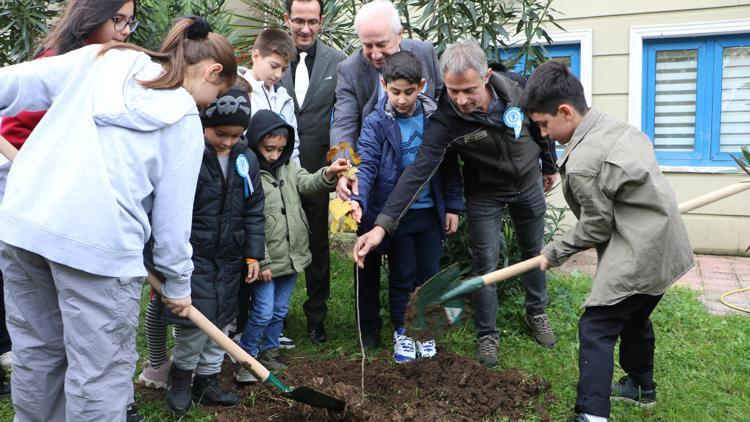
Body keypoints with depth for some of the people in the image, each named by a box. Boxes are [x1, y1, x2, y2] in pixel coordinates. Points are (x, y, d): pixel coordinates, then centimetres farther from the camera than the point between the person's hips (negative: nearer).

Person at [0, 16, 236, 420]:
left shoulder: (99, 57, 16)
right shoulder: (185, 120, 7)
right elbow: (173, 212, 8)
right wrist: (178, 283, 18)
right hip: (98, 241, -5)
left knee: (36, 353, 20)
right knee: (99, 369, 7)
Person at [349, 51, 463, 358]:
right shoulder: (376, 122, -10)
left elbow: (448, 165, 6)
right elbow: (367, 165, -17)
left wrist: (453, 206, 5)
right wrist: (358, 199, -35)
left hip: (430, 211, 3)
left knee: (430, 273, 12)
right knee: (402, 276, 8)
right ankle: (402, 332, 26)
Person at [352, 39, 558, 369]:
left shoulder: (512, 91, -24)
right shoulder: (445, 120, -33)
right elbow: (418, 172, -41)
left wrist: (548, 164, 12)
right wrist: (383, 225, -50)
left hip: (528, 183, 3)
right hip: (485, 193, -3)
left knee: (533, 253, 18)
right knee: (485, 263, -1)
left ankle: (537, 313, 41)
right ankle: (487, 335, 19)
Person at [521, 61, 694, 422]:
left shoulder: (581, 165, -24)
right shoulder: (618, 126, 3)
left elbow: (595, 227, -15)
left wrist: (553, 253, -2)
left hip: (638, 255, -10)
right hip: (665, 246, 10)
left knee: (596, 328, -6)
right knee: (635, 318, 26)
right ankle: (641, 386, 45)